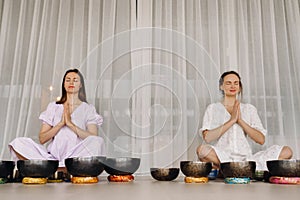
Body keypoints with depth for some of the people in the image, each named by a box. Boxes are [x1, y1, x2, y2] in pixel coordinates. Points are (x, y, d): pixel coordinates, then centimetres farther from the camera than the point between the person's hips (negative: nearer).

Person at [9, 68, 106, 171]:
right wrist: (60, 123, -5)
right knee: (18, 143, -18)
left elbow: (93, 137, -4)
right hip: (53, 155, 2)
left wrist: (70, 124, -10)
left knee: (98, 142, -31)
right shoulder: (53, 107, 16)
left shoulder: (88, 109, 11)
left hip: (76, 157, -2)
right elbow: (42, 139, 8)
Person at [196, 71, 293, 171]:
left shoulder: (249, 109, 15)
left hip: (247, 158, 3)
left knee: (287, 151, -14)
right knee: (202, 149, -35)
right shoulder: (213, 108, 8)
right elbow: (207, 138, -8)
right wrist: (232, 120, -11)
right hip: (222, 157, -3)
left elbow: (261, 140, 5)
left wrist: (240, 120, -6)